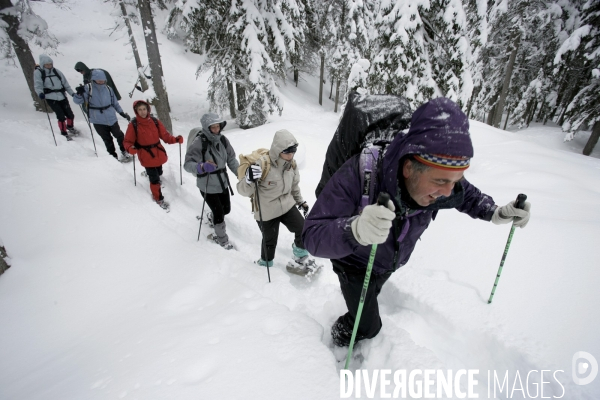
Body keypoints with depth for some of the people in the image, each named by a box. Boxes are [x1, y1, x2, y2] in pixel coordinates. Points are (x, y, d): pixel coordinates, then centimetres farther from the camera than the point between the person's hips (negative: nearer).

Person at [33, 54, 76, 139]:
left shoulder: (56, 71, 11)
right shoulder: (38, 72, 2)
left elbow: (65, 83, 16)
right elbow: (38, 85, -7)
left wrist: (72, 93, 7)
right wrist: (40, 93, -26)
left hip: (62, 97, 3)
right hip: (51, 98, -3)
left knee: (70, 115, 1)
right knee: (61, 117, -12)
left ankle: (70, 127, 32)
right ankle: (64, 133, 4)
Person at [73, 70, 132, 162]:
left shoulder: (108, 89, 3)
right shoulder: (88, 88, -7)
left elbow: (115, 103, 14)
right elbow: (77, 101, -9)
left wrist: (122, 113, 12)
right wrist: (79, 94, -28)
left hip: (111, 118, 2)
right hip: (98, 121, -2)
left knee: (119, 135, 12)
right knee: (107, 140, 6)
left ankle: (125, 152, 32)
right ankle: (114, 156, 19)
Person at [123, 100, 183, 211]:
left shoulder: (155, 121, -2)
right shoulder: (133, 125, -10)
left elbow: (165, 135, 1)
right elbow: (127, 141, -7)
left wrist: (175, 139, -16)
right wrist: (130, 148, -29)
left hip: (159, 153, 4)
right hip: (146, 156, -4)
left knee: (158, 173, 23)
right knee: (154, 178, -2)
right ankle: (158, 198, 17)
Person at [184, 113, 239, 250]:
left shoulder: (223, 139, -5)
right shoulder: (199, 142, -22)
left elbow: (231, 159, 2)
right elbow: (187, 164, -25)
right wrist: (202, 167, -44)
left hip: (222, 183, 6)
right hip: (207, 186, -6)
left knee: (226, 209, 19)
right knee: (219, 213, 2)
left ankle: (212, 217, 55)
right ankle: (222, 239, 27)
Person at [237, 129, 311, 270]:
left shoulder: (291, 163, -6)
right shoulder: (262, 164, -27)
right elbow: (243, 190, -24)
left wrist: (300, 201, 21)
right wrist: (250, 180, -45)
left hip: (287, 205, 5)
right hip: (266, 211, -4)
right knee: (270, 242, 12)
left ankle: (301, 257, 29)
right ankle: (265, 264, 43)